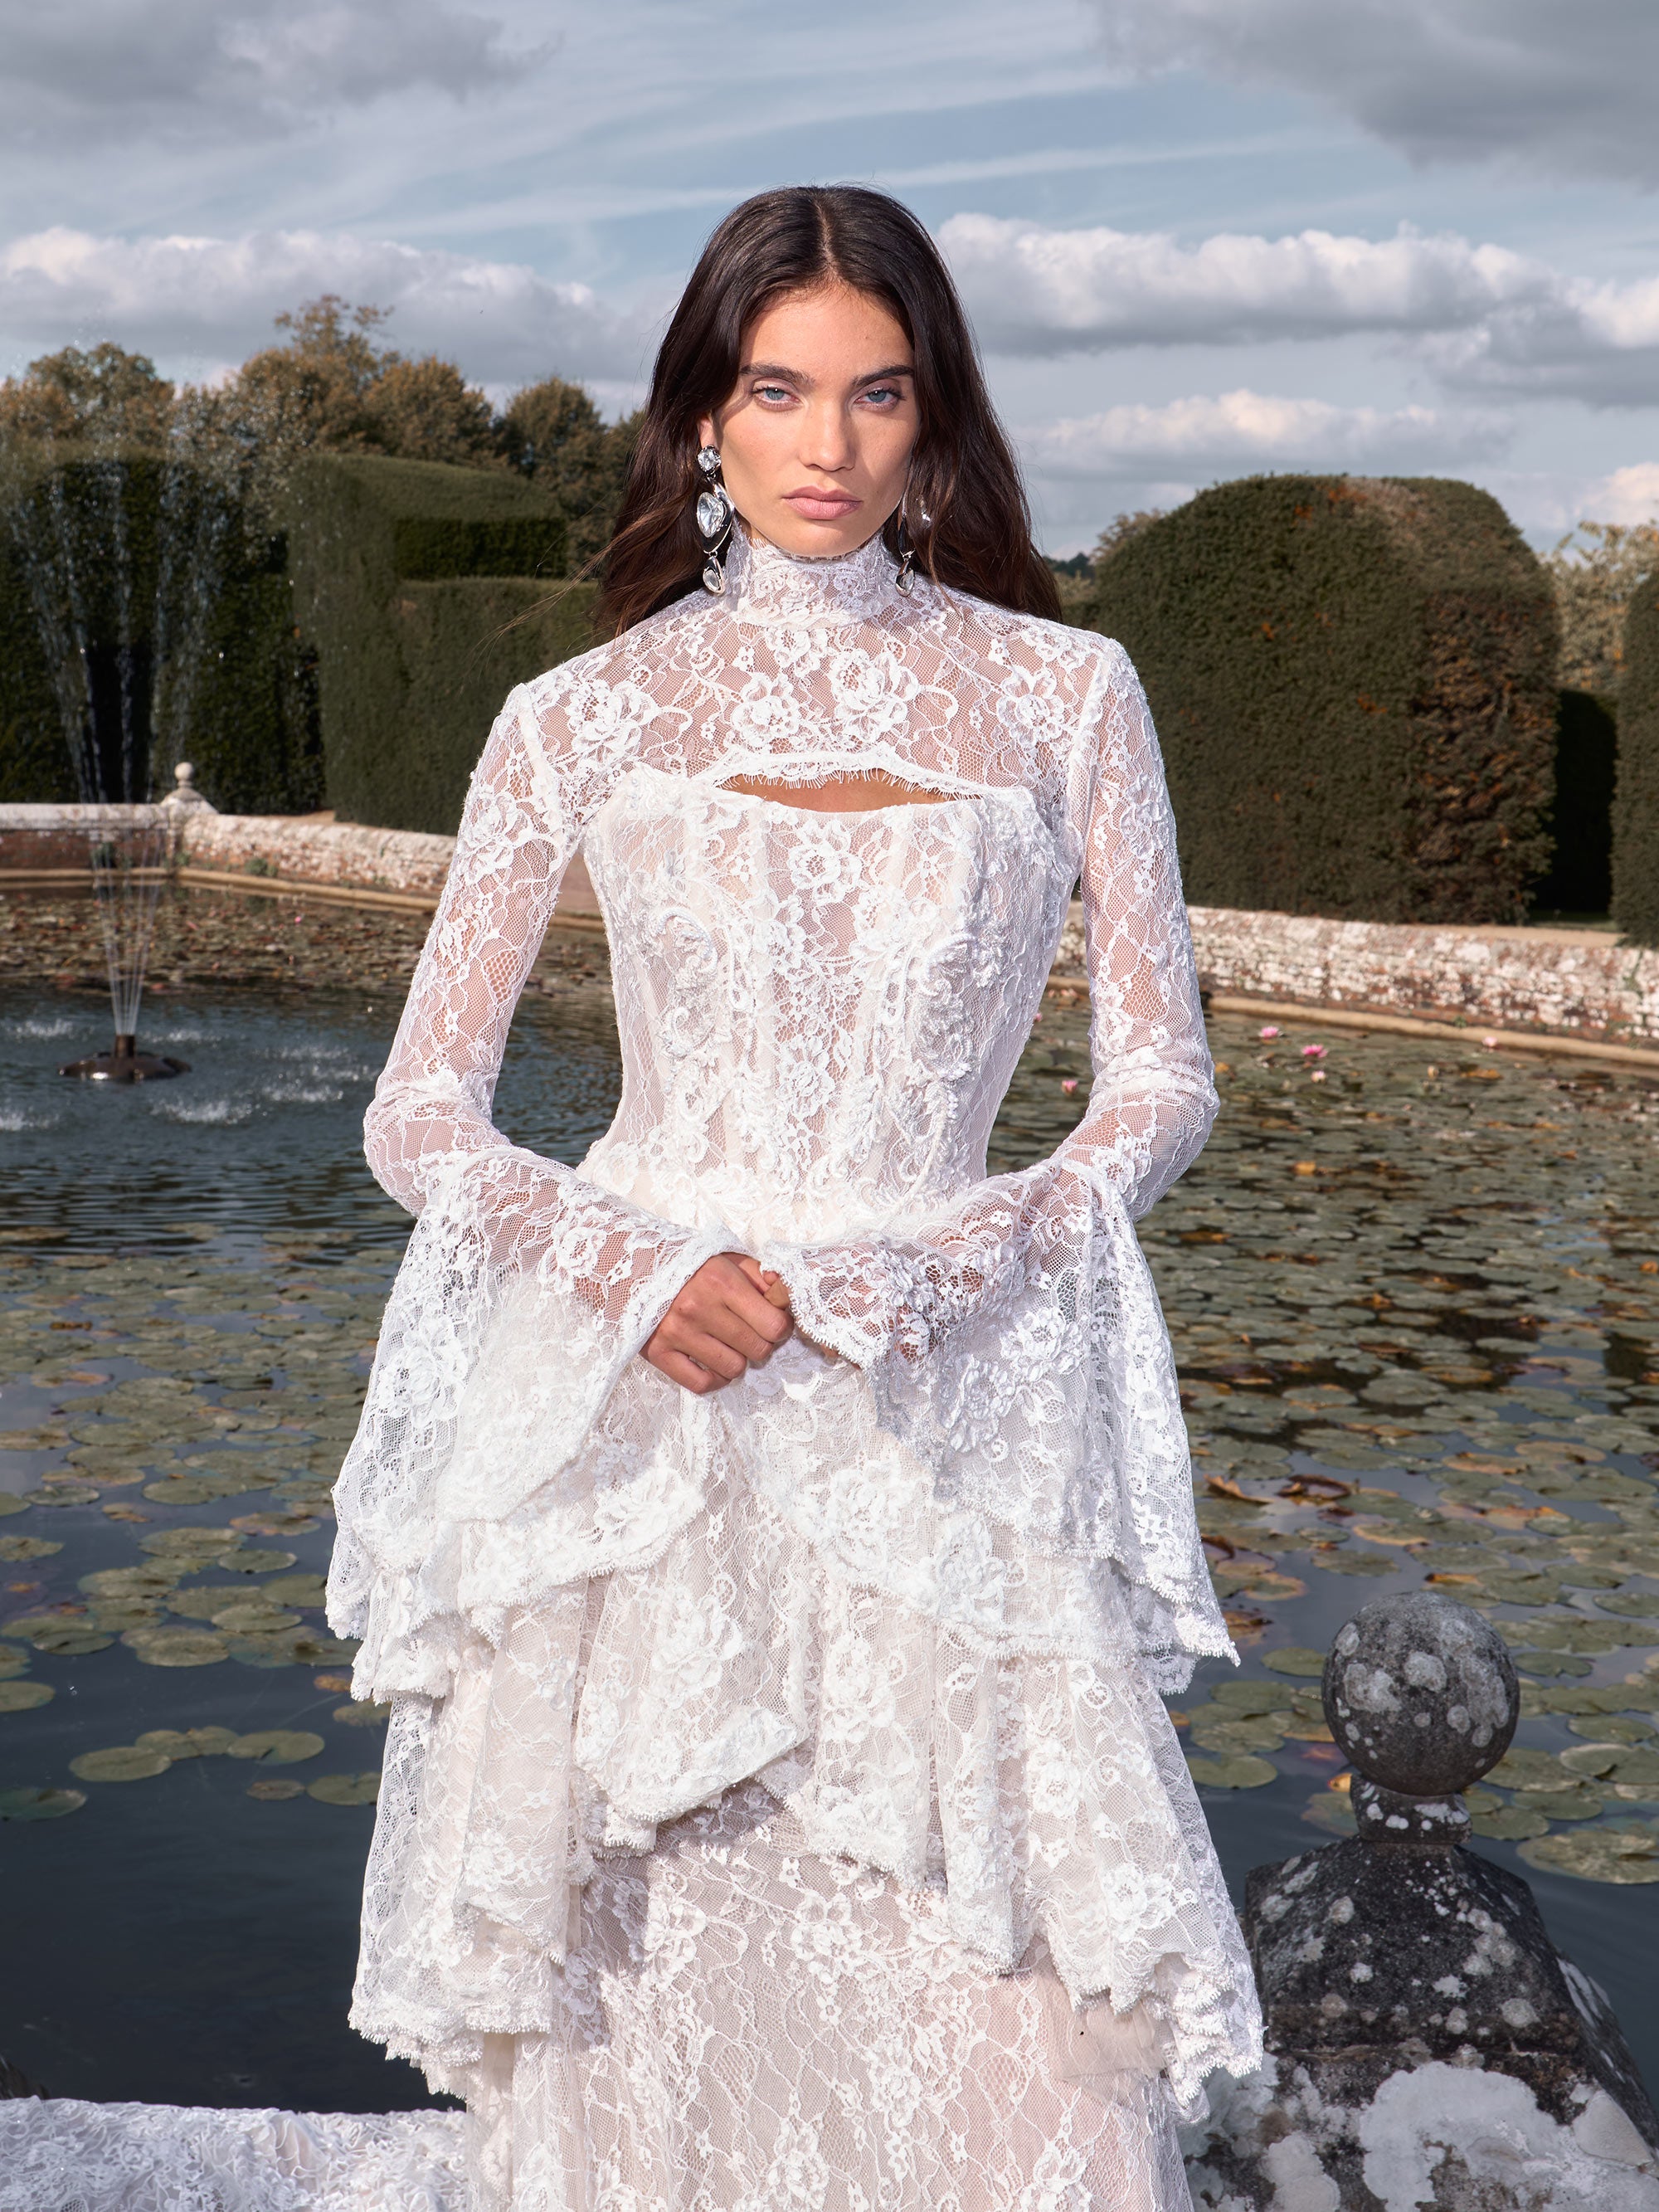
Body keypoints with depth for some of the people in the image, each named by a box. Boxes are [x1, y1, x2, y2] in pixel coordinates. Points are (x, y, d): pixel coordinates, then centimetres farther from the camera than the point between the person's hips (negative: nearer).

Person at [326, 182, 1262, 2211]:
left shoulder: (1064, 694, 6)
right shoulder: (580, 720, 5)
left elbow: (1161, 1086, 8)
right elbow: (420, 1115, 6)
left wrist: (966, 1258, -10)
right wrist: (633, 1265, -12)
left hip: (947, 1430, 0)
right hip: (639, 1429, 0)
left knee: (1010, 2044, -4)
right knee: (639, 2004, 4)